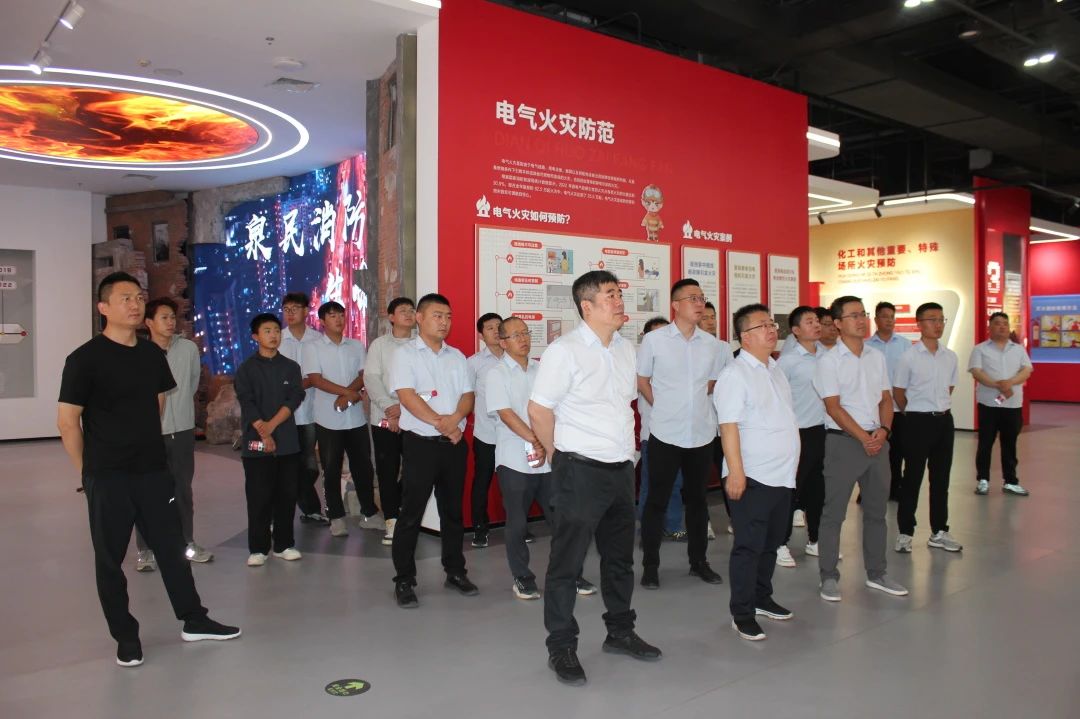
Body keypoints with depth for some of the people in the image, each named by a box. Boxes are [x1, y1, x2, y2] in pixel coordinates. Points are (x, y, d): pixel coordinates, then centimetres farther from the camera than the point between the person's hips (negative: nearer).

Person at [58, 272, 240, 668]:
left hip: (154, 471, 5)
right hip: (107, 478, -5)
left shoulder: (153, 355, 6)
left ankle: (194, 620, 25)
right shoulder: (85, 359, -11)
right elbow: (67, 421, -9)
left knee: (172, 547, 12)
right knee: (110, 557, 8)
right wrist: (88, 472, -5)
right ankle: (126, 636, 22)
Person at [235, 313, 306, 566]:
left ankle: (284, 544, 16)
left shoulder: (291, 367, 9)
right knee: (258, 497, 0)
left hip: (287, 441, 2)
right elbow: (247, 403, -5)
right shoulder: (246, 369, 3)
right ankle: (258, 548, 9)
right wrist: (262, 433, -15)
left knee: (286, 495, 5)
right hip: (255, 442, -2)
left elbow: (295, 399, -2)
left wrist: (271, 425, -14)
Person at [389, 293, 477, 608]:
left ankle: (455, 571, 26)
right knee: (411, 513, 0)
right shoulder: (405, 354, -3)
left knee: (453, 510, 14)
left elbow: (468, 395, 5)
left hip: (455, 444, 5)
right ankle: (404, 580, 10)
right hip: (420, 443, -5)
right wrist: (440, 423, -16)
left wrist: (455, 418, -15)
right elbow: (406, 396, -14)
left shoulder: (456, 356, 13)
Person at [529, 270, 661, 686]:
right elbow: (538, 410, -11)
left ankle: (620, 632, 36)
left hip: (621, 469, 7)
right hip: (580, 471, -7)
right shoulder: (565, 351, -13)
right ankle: (561, 647, 17)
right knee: (567, 562, 3)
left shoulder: (625, 349, 9)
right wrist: (560, 458, -2)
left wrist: (626, 447, 14)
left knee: (620, 556, 19)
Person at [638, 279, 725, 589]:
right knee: (657, 501, 3)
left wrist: (694, 400, 10)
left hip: (702, 434, 4)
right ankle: (650, 565, 15)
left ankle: (698, 561, 28)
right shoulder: (654, 340, -6)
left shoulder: (712, 344, 3)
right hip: (665, 434, -3)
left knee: (697, 499, 15)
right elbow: (641, 380, 3)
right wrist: (664, 406, 4)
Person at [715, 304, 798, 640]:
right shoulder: (736, 374, -13)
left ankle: (762, 598, 33)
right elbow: (728, 426, -18)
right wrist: (735, 471, -22)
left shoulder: (774, 370, 13)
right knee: (749, 546, 0)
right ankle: (742, 613, 11)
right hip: (753, 477, -8)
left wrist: (790, 465, 18)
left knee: (771, 543, 18)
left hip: (782, 475, 8)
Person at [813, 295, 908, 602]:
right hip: (843, 440, -6)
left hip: (877, 439, 6)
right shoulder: (829, 361, -8)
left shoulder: (877, 356, 10)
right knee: (834, 513, 0)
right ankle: (829, 577, 10)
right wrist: (863, 438, -15)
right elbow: (833, 407, -12)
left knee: (876, 510, 14)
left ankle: (876, 573, 27)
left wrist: (883, 430, -6)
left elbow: (886, 398, 11)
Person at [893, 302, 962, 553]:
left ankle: (939, 532, 23)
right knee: (912, 478, 1)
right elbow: (898, 392, -3)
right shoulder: (909, 357, -11)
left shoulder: (950, 356, 5)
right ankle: (905, 533, 11)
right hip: (919, 421, -5)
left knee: (941, 478, 12)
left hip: (944, 420, 5)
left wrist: (940, 408, 13)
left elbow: (950, 388, 18)